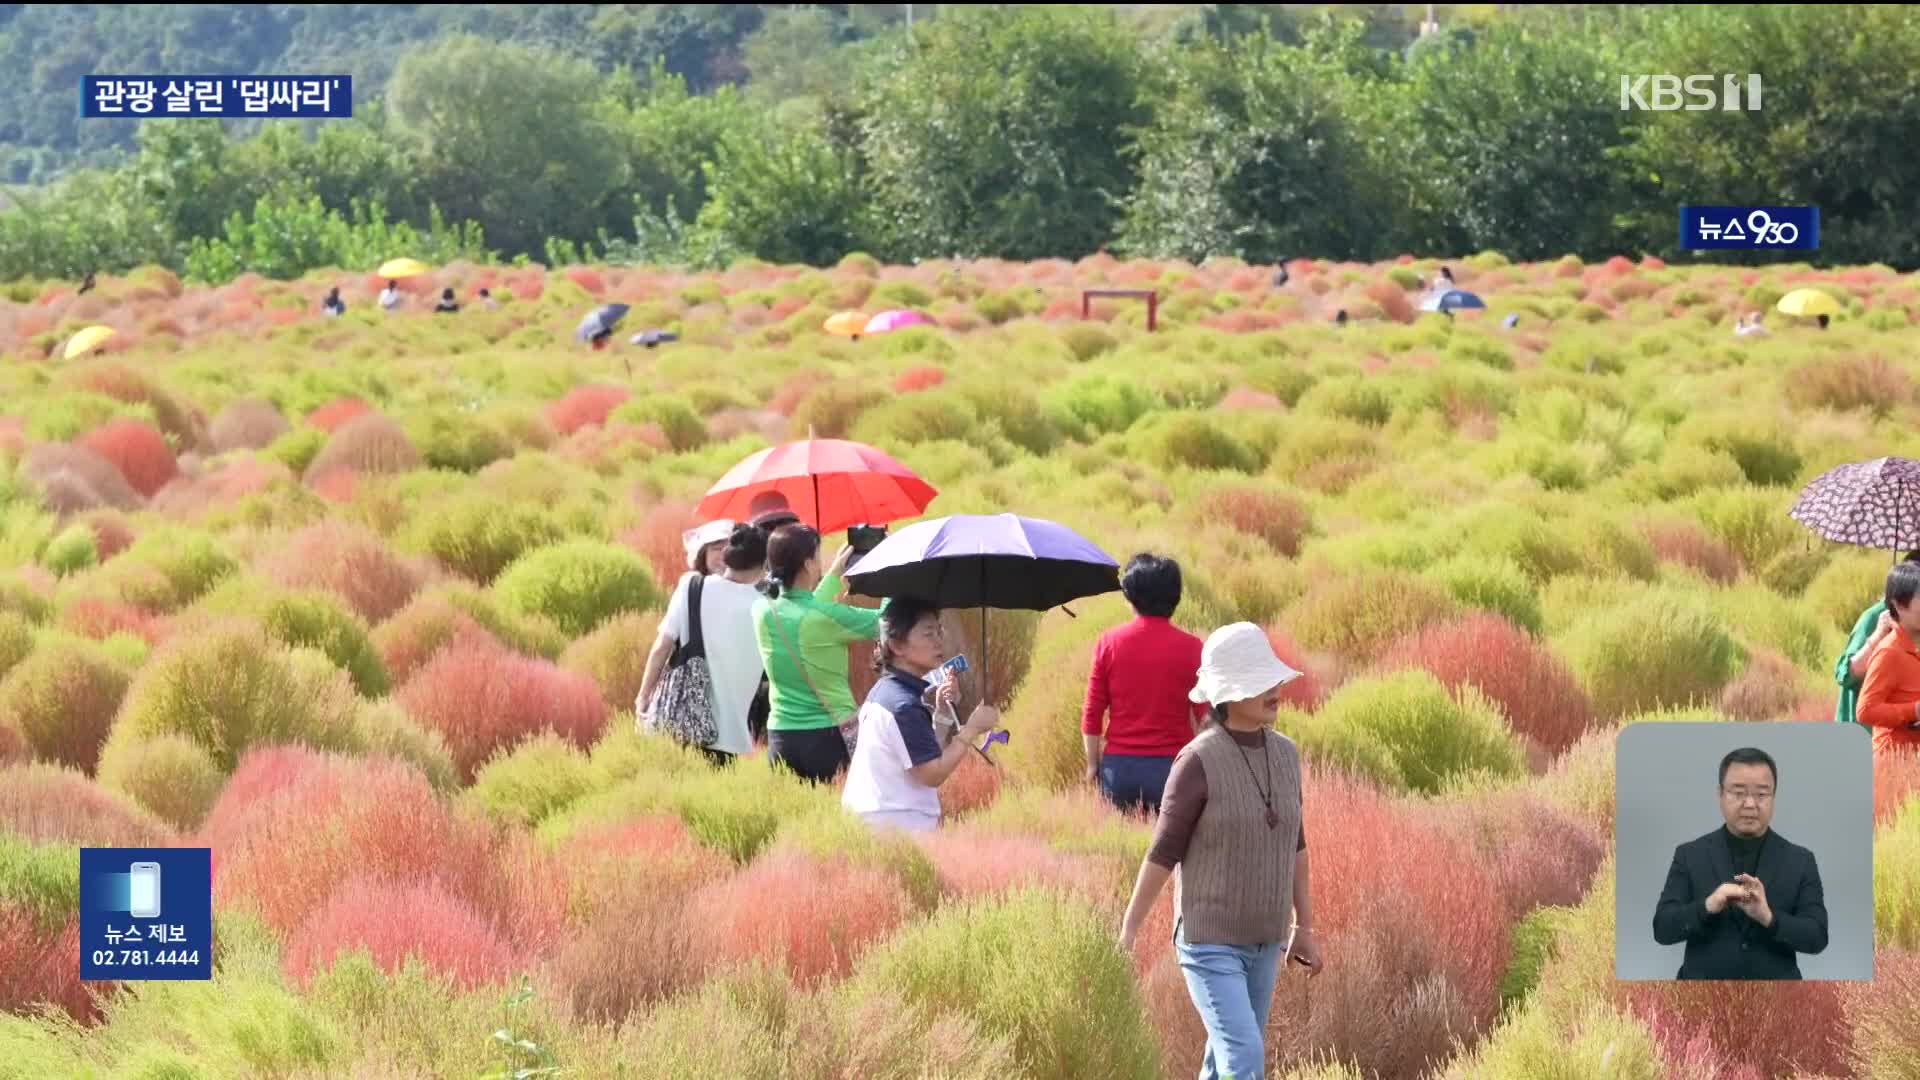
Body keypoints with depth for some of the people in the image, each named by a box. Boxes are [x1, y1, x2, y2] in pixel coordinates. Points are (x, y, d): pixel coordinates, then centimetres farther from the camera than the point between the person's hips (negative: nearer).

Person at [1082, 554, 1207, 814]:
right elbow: (1203, 715, 0)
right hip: (1171, 764, -1)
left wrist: (1092, 764, 12)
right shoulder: (1190, 647, -3)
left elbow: (1092, 713, 3)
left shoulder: (1109, 643, 1)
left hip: (1119, 765, 1)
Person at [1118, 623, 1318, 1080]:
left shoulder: (1285, 754, 3)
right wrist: (1127, 935, -8)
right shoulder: (1198, 762, -16)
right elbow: (1163, 853, -11)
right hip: (1209, 942, -6)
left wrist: (1303, 927, 16)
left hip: (1263, 942, 6)